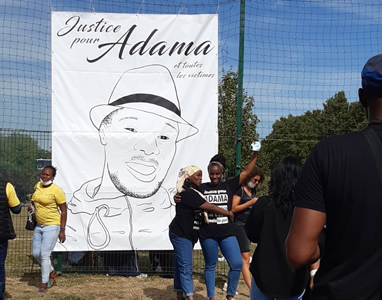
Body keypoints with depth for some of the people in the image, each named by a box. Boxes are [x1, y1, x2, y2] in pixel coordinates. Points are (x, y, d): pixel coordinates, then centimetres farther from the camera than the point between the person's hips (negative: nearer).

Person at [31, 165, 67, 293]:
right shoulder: (37, 186, 5)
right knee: (36, 253, 9)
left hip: (52, 226, -8)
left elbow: (64, 211, -13)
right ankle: (52, 272, 32)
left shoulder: (57, 191, -15)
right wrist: (31, 205, 10)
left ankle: (44, 284, 4)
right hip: (39, 225, 8)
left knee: (44, 254, -10)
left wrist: (62, 231, -16)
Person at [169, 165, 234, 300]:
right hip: (181, 234, -10)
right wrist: (228, 213, -14)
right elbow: (209, 207, -21)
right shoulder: (188, 193, -19)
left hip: (186, 234, 10)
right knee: (186, 267, -11)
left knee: (180, 266, 12)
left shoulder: (191, 192, 14)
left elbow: (203, 209, 13)